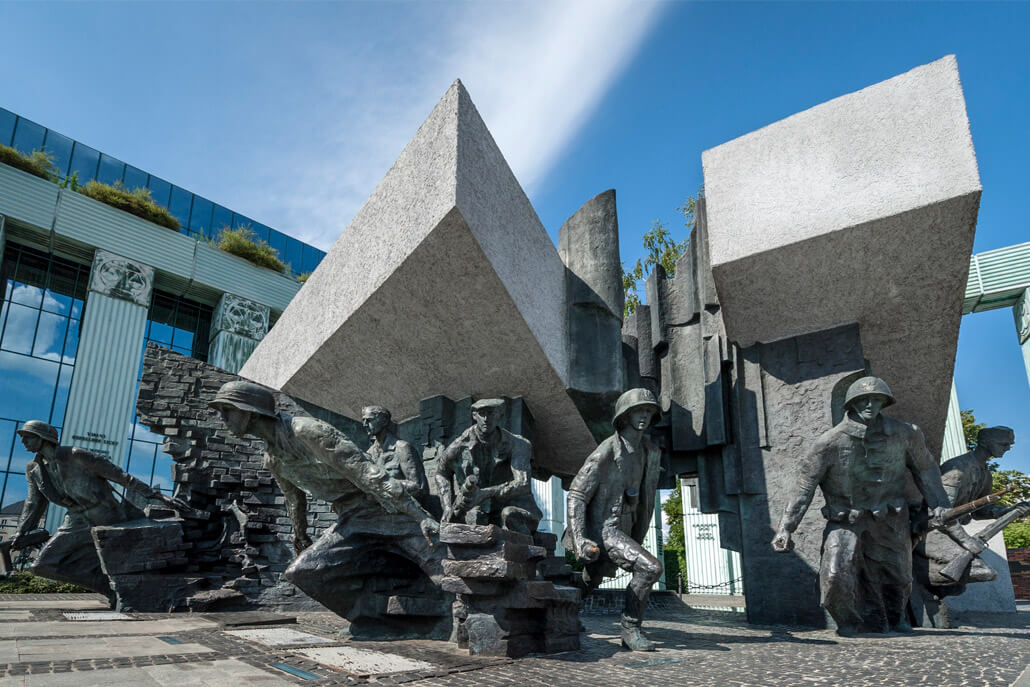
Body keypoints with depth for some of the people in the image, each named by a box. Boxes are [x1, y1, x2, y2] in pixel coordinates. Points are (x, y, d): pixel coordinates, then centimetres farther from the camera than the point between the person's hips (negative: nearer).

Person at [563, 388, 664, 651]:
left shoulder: (651, 452, 3)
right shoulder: (605, 453, -20)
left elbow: (646, 498, 15)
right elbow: (576, 495, -19)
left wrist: (637, 538, 18)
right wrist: (580, 540, -28)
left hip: (622, 529, 9)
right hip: (600, 531, -8)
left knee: (590, 584, 24)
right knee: (650, 567, -23)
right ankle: (631, 630, -8)